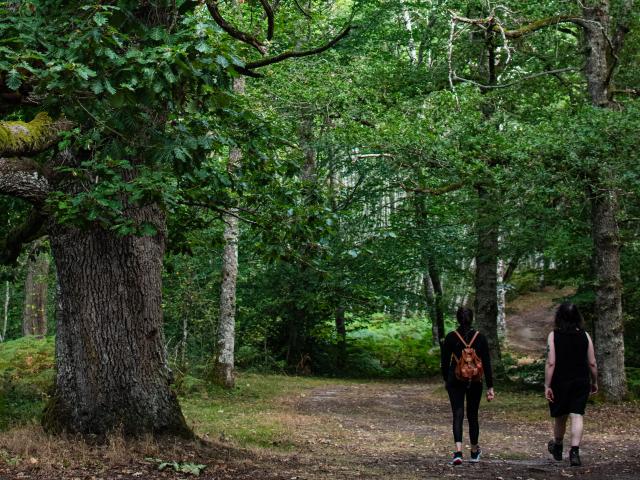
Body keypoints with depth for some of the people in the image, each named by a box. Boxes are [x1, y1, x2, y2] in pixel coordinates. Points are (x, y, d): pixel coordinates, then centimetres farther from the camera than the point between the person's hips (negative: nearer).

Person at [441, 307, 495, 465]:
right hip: (475, 382, 1)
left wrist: (446, 380, 17)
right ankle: (474, 452, 28)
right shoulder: (480, 338, -2)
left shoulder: (450, 338, -5)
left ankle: (458, 452, -21)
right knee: (473, 415, 15)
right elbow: (486, 363, -3)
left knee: (458, 416, -3)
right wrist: (490, 387, -1)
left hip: (455, 382, -1)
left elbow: (444, 362, 1)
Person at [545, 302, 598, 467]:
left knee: (560, 417, 15)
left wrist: (547, 386, -10)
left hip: (560, 382, -1)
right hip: (581, 382, 1)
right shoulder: (585, 336, -2)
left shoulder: (554, 336, -9)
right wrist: (594, 382, 13)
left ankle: (557, 447, 36)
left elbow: (551, 363, -14)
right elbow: (592, 363, 0)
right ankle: (574, 451, -14)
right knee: (577, 416, -1)